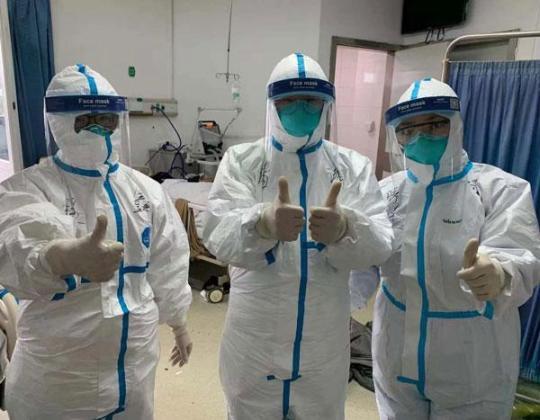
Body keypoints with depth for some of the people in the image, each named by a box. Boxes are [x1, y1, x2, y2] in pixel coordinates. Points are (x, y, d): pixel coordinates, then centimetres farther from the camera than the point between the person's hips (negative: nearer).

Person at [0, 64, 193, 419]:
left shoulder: (146, 190, -1)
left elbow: (167, 264, 7)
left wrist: (180, 325, 14)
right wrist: (70, 256, -56)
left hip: (136, 358, 4)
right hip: (58, 372, -3)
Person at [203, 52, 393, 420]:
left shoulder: (354, 167, -2)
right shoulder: (241, 160, -6)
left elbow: (379, 245, -13)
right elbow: (218, 235, -19)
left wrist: (344, 228, -36)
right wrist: (263, 223, -41)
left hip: (323, 342, 2)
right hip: (254, 339, -1)